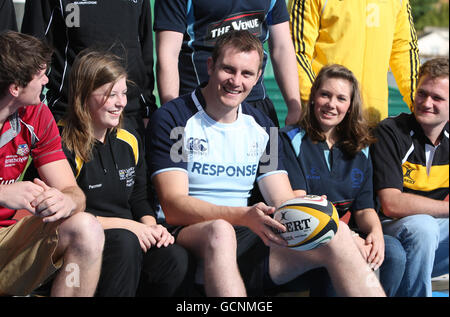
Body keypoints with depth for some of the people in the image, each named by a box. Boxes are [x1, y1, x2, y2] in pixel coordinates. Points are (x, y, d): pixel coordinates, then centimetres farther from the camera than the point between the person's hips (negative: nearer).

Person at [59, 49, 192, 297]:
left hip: (129, 240, 6)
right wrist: (125, 225, -15)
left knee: (175, 258, -24)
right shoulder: (63, 145, -7)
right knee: (124, 240, -36)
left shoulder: (129, 143, 15)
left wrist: (151, 227, -2)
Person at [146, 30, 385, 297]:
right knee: (220, 230, -40)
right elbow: (174, 207, -14)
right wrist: (244, 216, -29)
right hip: (192, 239, -5)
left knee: (335, 234, -18)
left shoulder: (261, 126, 16)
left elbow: (285, 203, 10)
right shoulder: (172, 119, -2)